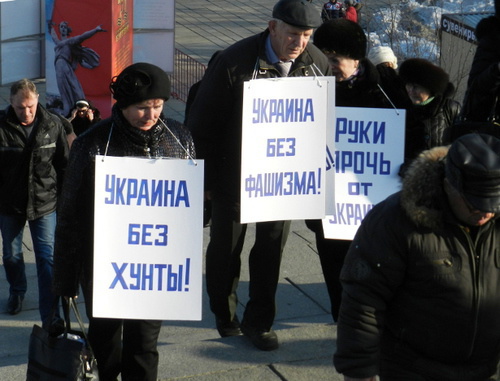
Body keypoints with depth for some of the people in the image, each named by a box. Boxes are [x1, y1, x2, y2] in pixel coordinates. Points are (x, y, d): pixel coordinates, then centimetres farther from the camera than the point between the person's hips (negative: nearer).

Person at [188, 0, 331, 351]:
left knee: (272, 246, 8)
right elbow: (203, 123, -8)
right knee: (226, 245, 12)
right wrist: (209, 178, -5)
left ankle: (259, 322, 23)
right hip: (235, 174, -2)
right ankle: (225, 317, 33)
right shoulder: (234, 62, -16)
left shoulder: (318, 65, -7)